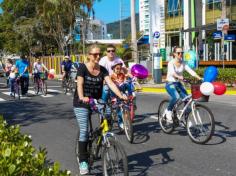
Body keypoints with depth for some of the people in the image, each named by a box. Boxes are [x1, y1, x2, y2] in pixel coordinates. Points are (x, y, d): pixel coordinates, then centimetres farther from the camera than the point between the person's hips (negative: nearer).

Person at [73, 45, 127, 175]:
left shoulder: (102, 70, 2)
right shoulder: (83, 67, -10)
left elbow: (110, 83, -11)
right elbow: (80, 84, -23)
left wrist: (120, 95, -26)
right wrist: (82, 97, -42)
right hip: (81, 103, -4)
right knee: (84, 131, -10)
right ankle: (83, 161, -1)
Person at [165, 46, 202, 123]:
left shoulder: (183, 63, 3)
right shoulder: (171, 63, -13)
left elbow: (190, 71, -7)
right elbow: (172, 72, -32)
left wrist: (199, 78, -22)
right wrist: (179, 77, -52)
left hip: (178, 84, 6)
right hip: (170, 84, -6)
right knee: (176, 97, -32)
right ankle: (168, 111, -7)